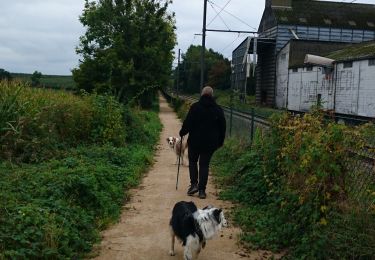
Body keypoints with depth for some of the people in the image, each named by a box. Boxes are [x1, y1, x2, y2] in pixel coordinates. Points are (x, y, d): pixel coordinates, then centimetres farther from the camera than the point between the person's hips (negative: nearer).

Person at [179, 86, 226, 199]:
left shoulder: (195, 107, -8)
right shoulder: (218, 109, 3)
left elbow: (188, 123, -10)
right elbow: (222, 127, 7)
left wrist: (182, 132, 7)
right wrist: (220, 142, 16)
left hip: (195, 140, -2)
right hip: (210, 143, 2)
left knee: (193, 162, 16)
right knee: (204, 165, 7)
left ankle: (194, 184, 4)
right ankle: (202, 190, 6)